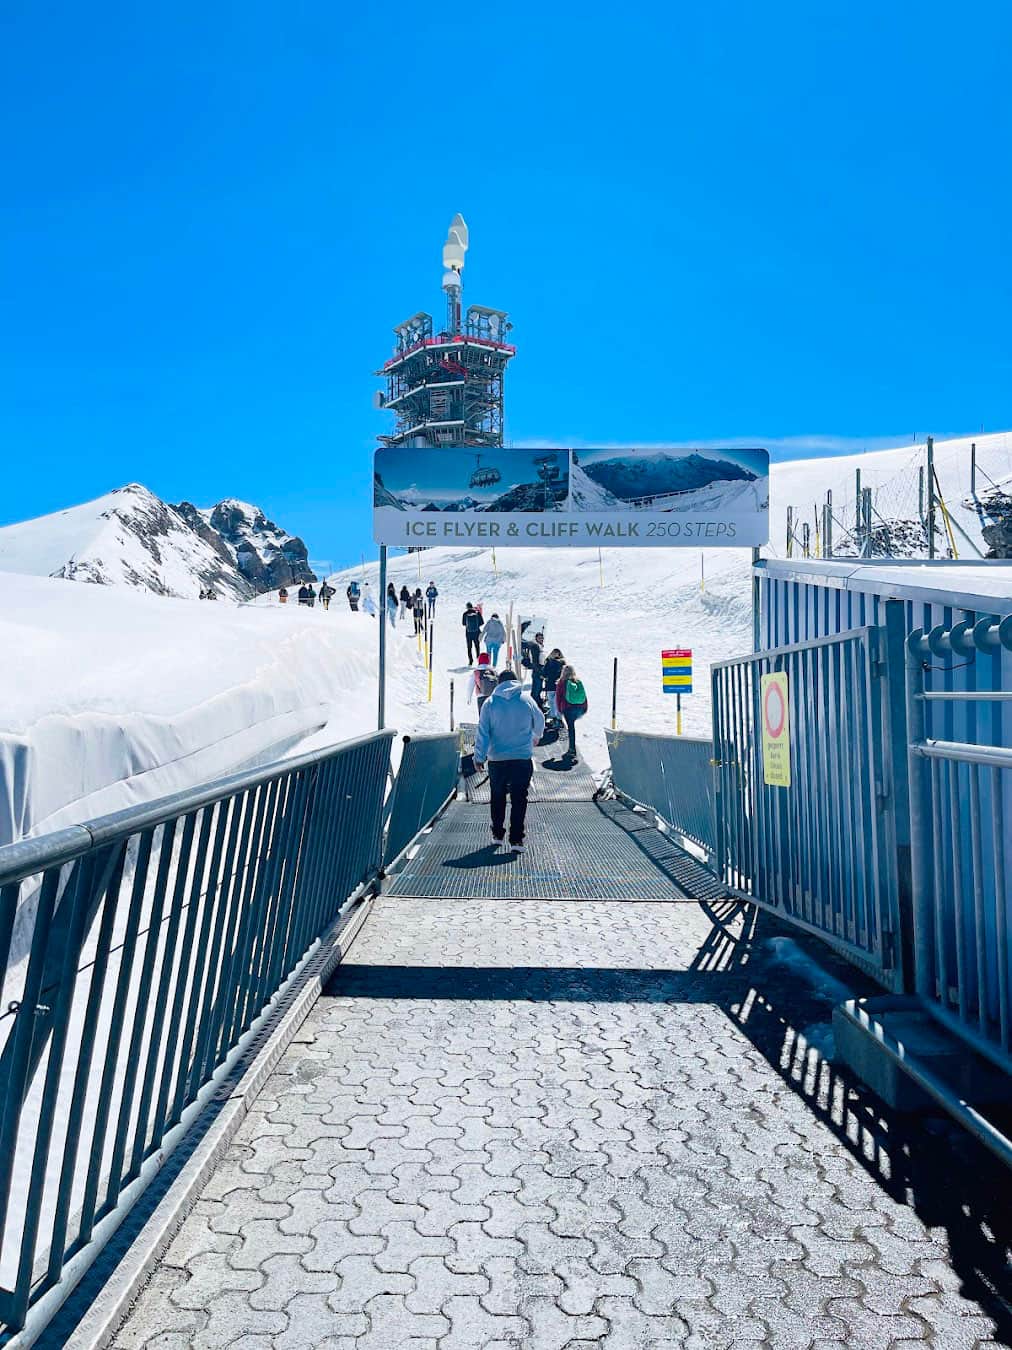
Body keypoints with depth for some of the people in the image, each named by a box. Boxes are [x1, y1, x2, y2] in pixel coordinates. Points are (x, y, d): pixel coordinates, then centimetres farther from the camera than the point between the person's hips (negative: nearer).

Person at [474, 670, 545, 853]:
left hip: (497, 760, 1)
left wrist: (479, 757, 2)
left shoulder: (490, 703, -2)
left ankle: (498, 834, 28)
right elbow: (540, 721, 17)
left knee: (497, 797, 17)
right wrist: (536, 736, 38)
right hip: (523, 759, -1)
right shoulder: (527, 700, 0)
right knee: (519, 799, 1)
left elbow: (482, 732, -4)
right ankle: (516, 839, -6)